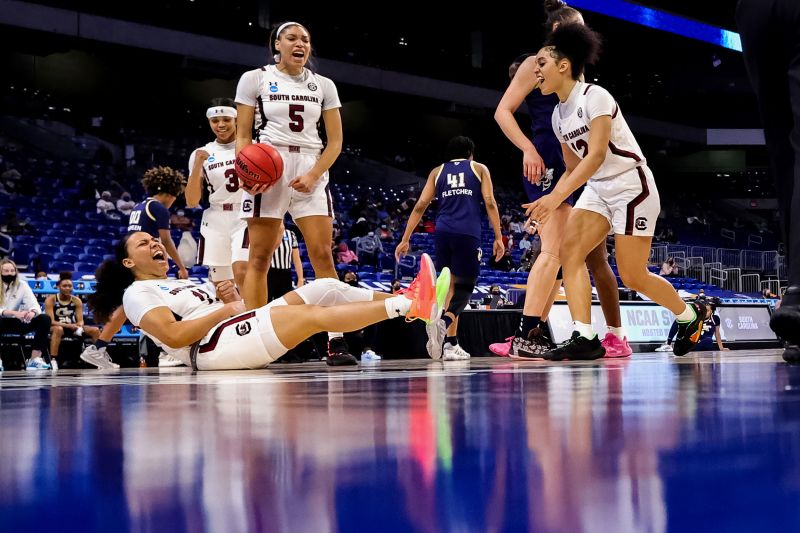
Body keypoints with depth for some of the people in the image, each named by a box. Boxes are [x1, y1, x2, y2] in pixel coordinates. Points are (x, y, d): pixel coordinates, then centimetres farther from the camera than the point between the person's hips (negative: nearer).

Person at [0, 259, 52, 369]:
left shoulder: (22, 285, 4)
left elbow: (34, 304, -6)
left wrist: (32, 312, -32)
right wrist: (15, 313, -37)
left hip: (16, 323, 4)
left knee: (45, 319, -18)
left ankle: (34, 359, -29)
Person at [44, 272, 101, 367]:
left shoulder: (76, 300, 2)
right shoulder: (50, 300, -11)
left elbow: (80, 320, -1)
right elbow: (51, 321, -19)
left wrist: (79, 326, -27)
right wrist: (68, 325, -31)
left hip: (72, 327, 5)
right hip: (56, 328, -5)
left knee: (95, 330, -13)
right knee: (58, 329, -41)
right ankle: (53, 360, -44)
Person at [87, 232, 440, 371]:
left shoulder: (181, 283, 32)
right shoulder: (137, 293, 4)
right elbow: (173, 335, -14)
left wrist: (230, 298, 2)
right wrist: (226, 309, -9)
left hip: (246, 329, 9)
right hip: (214, 344, -9)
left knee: (326, 288, -3)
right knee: (315, 315, -23)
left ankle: (402, 302, -10)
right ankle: (406, 306, -28)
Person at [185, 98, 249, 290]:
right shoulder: (201, 154, 7)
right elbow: (192, 202, 2)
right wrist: (198, 165, -9)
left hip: (246, 218, -3)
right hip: (216, 223, 3)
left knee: (241, 273, -24)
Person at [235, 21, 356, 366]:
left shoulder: (323, 85, 12)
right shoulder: (254, 79, 6)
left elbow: (335, 141, 9)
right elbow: (243, 136, 5)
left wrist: (313, 175, -7)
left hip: (310, 173, 2)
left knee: (323, 256, -8)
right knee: (259, 258, -5)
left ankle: (336, 342, -9)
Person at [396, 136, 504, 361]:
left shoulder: (437, 171, 21)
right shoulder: (479, 168, 16)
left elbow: (420, 206, 12)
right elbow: (490, 202, 3)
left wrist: (405, 239, 11)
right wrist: (498, 237, 2)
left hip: (443, 232, 3)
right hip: (468, 232, -3)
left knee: (450, 284, 13)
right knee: (464, 286, 2)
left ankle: (451, 343, 8)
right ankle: (444, 321, -27)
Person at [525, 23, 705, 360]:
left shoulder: (594, 97, -17)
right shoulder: (559, 115, 8)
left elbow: (596, 154, -26)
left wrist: (557, 197, -32)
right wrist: (549, 204, 3)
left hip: (632, 187, -8)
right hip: (598, 189, 8)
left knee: (633, 277, -5)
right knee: (570, 251, -13)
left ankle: (689, 316, 21)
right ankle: (584, 338, -16)